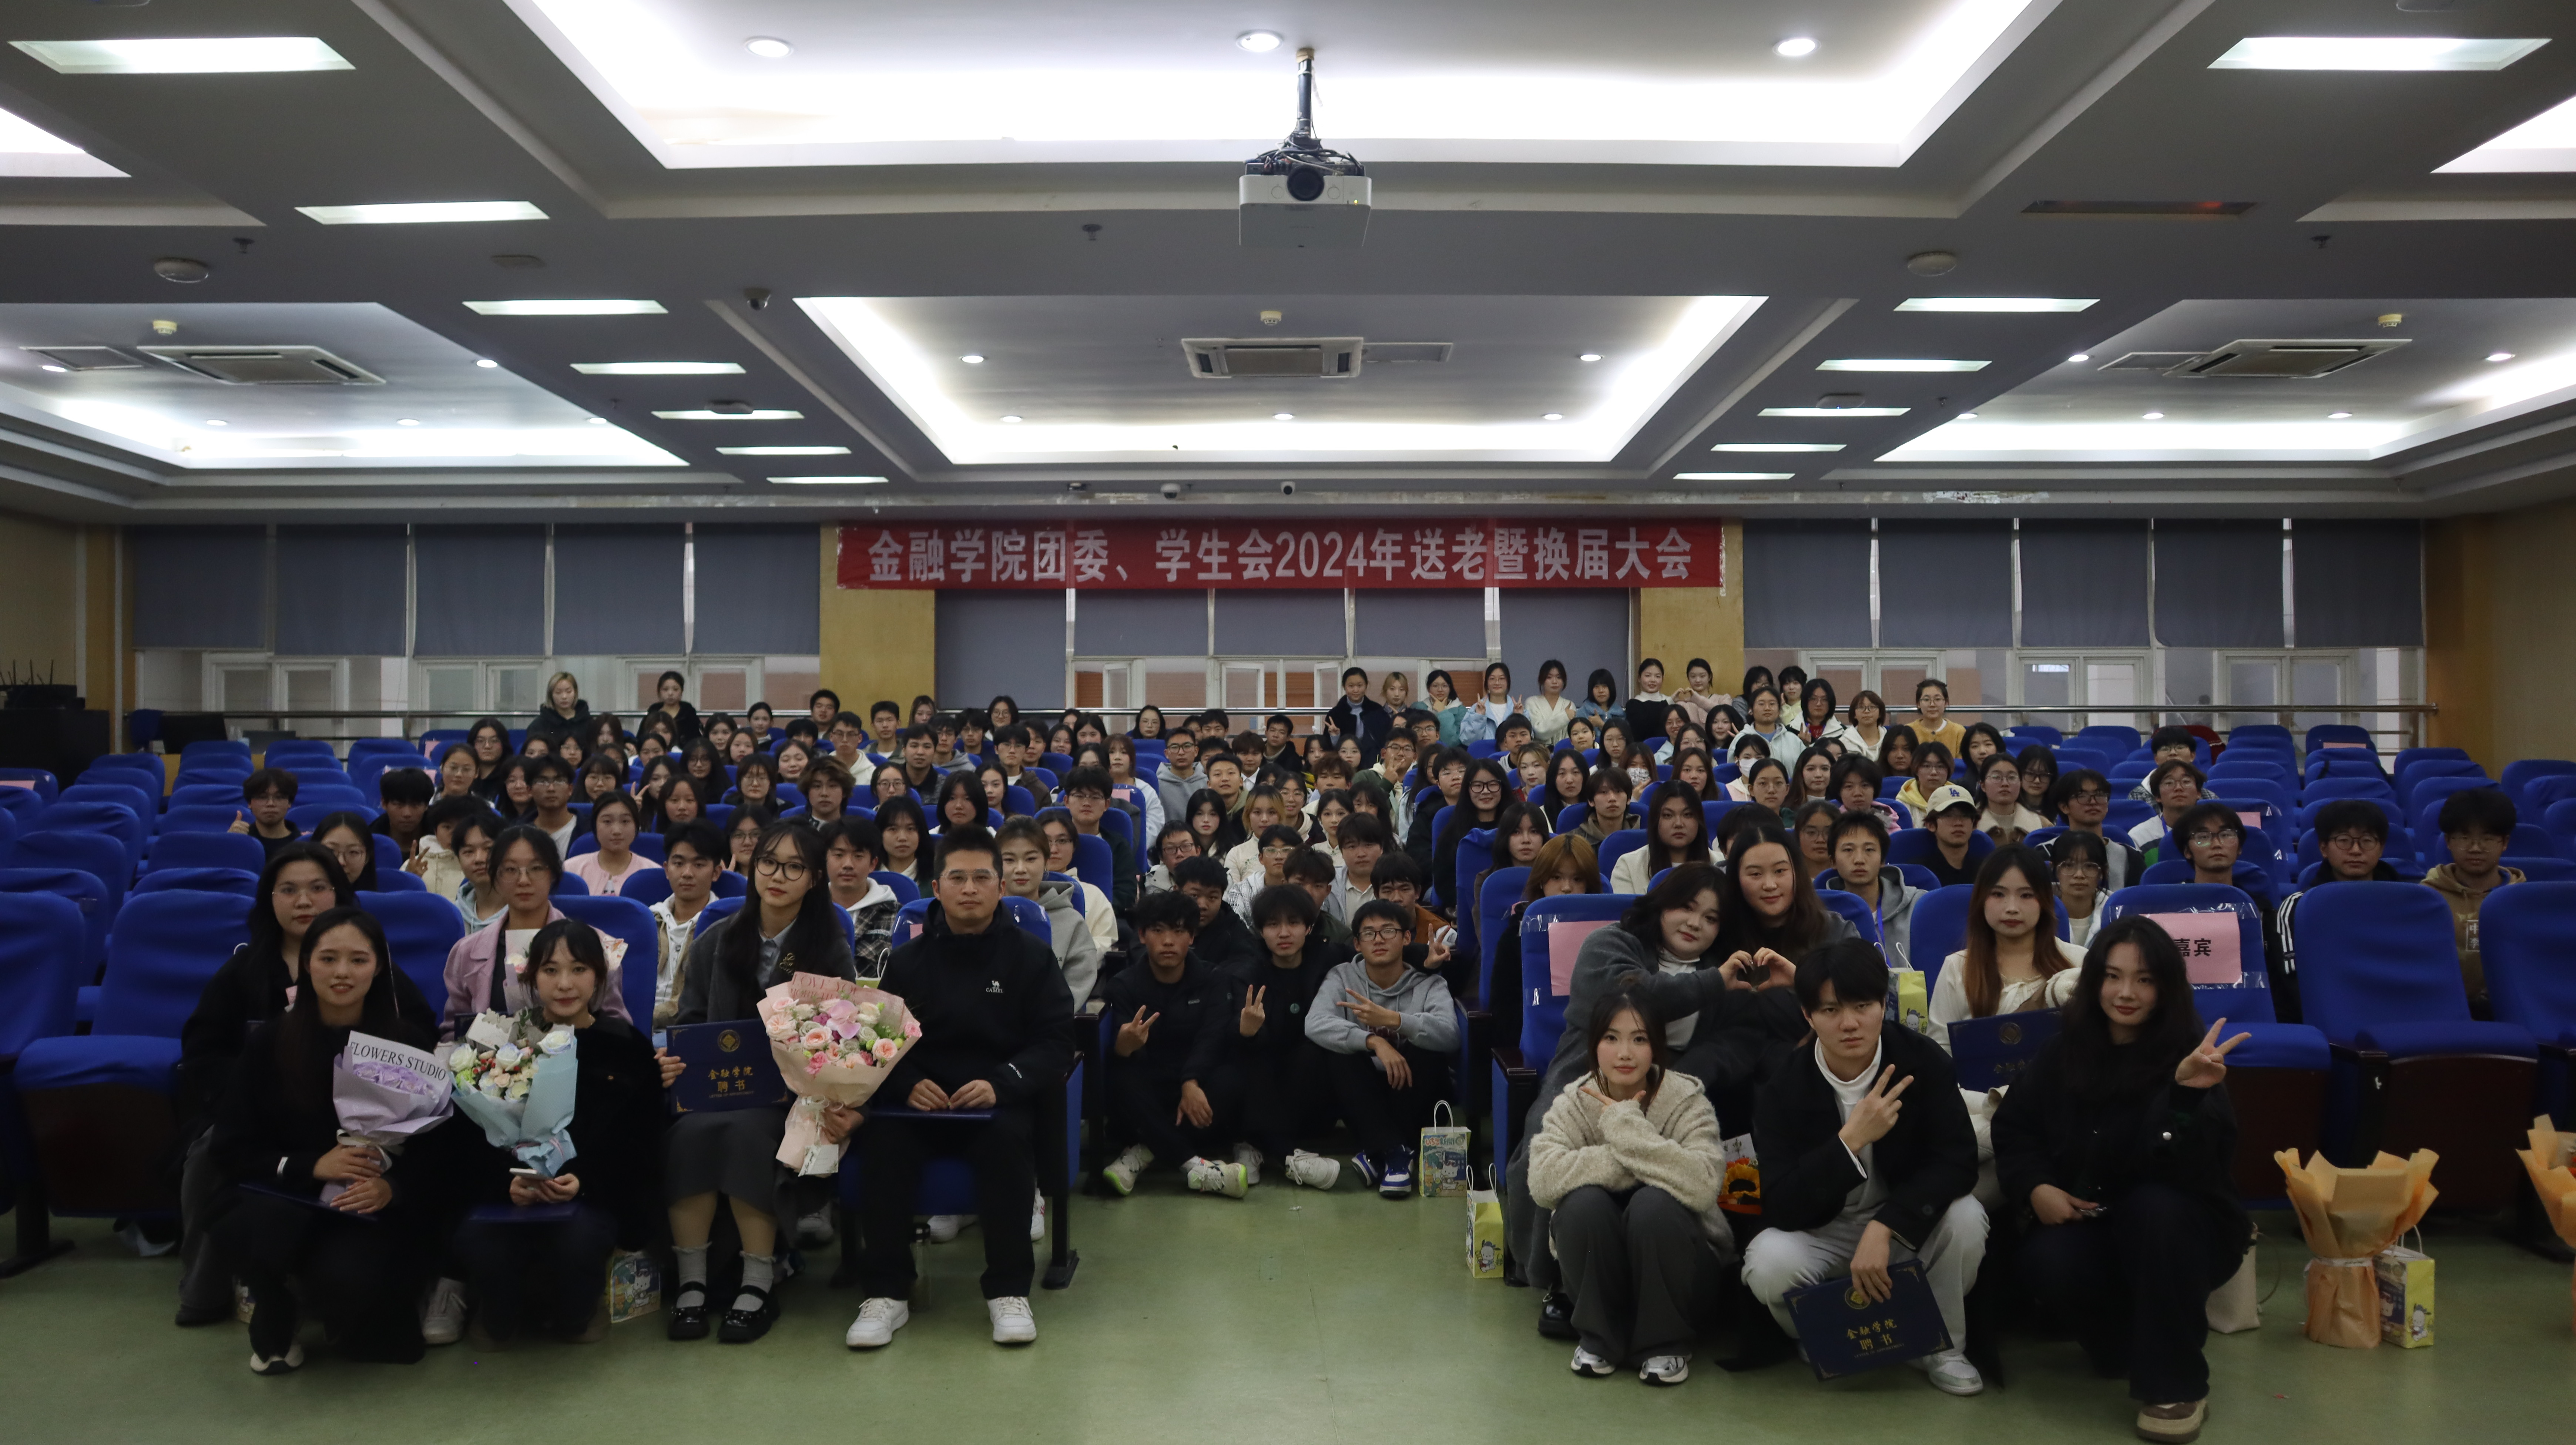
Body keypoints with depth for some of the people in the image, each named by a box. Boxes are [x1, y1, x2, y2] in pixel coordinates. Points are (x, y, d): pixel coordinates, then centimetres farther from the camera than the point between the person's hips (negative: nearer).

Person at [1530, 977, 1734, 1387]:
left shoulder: (1688, 1100, -12)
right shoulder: (1573, 1104, -6)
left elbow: (1702, 1184, -32)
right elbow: (1543, 1179, -26)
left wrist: (1626, 1125, -27)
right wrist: (1636, 1161, -27)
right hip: (1599, 1275, 2)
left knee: (1653, 1203, -31)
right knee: (1585, 1201, -28)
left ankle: (1665, 1342, -8)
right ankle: (1600, 1337, -5)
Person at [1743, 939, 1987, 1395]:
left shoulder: (1923, 1061, -15)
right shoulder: (1783, 1091, -17)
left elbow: (1958, 1161, -22)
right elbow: (1781, 1209, -24)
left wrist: (1883, 1227, -35)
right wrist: (1852, 1139, -36)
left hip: (1908, 1229, 1)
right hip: (1822, 1235, -1)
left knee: (1966, 1217, -30)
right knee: (1768, 1264, -32)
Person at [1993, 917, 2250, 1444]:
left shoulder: (2187, 1056, -15)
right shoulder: (2064, 1051, -2)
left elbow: (2189, 1171, -30)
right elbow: (2013, 1127, 9)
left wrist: (2188, 1093, -47)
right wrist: (2036, 1188, -10)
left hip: (2179, 1230, -2)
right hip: (2088, 1226, 3)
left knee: (2153, 1204, -37)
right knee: (2043, 1261, -30)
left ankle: (2175, 1384, -20)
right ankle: (2133, 1338, 6)